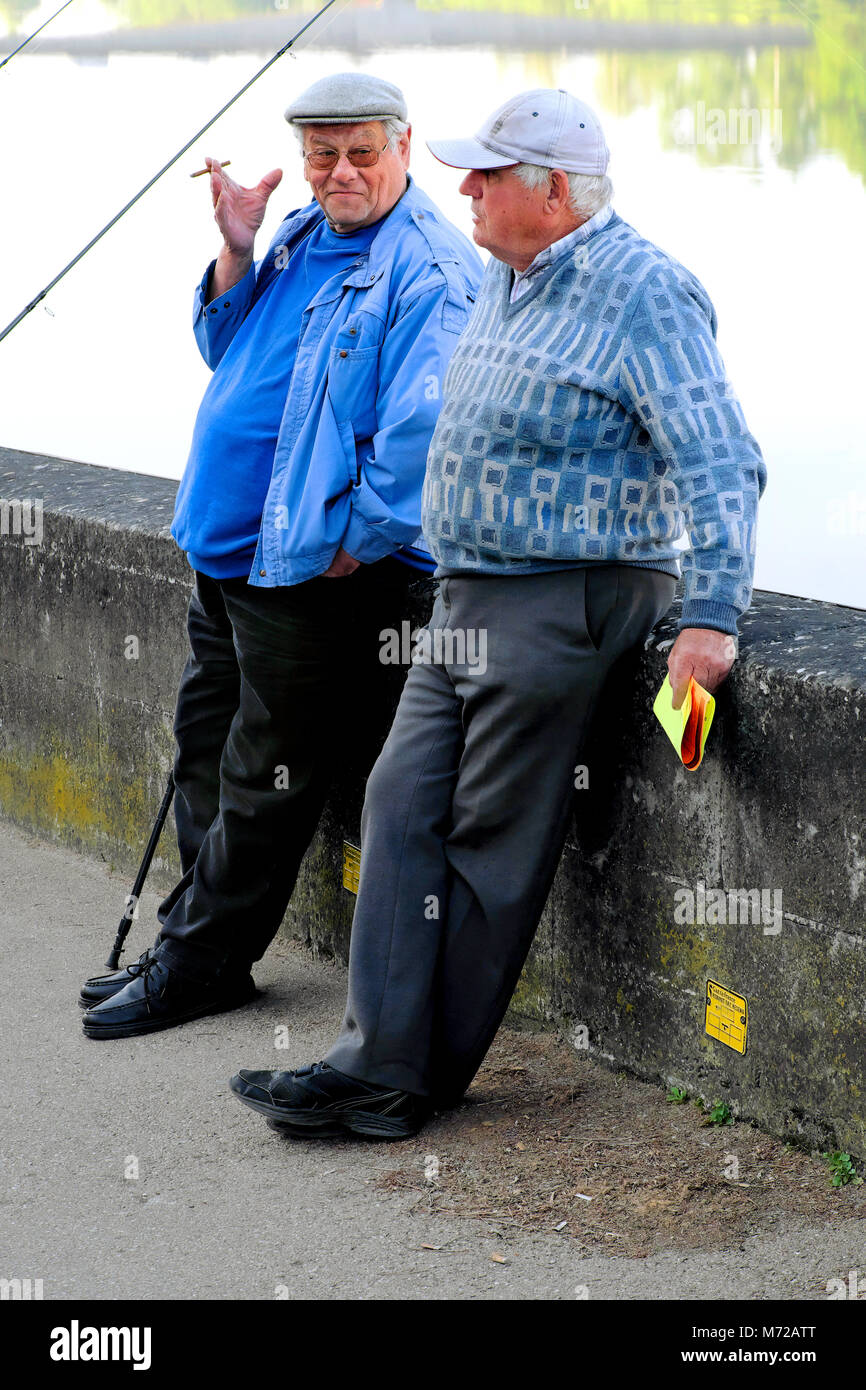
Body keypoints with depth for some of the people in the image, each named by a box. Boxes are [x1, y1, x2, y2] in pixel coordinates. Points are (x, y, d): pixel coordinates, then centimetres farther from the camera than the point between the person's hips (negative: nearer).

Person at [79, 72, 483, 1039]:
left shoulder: (429, 271, -16)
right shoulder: (304, 237, 12)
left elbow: (421, 429, -23)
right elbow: (225, 344, 19)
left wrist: (352, 545, -18)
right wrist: (236, 251, 3)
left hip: (313, 568, -9)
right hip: (228, 549, 9)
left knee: (263, 779, 1)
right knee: (205, 751, 17)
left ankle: (201, 965, 13)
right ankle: (191, 946, 30)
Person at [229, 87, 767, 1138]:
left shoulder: (643, 294, -15)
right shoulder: (503, 279, 13)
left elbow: (719, 464, -20)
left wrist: (711, 616, -26)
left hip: (563, 606, -9)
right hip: (466, 598, 9)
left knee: (492, 843, -2)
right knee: (403, 805, 3)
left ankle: (424, 1078, 8)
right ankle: (377, 1060, 4)